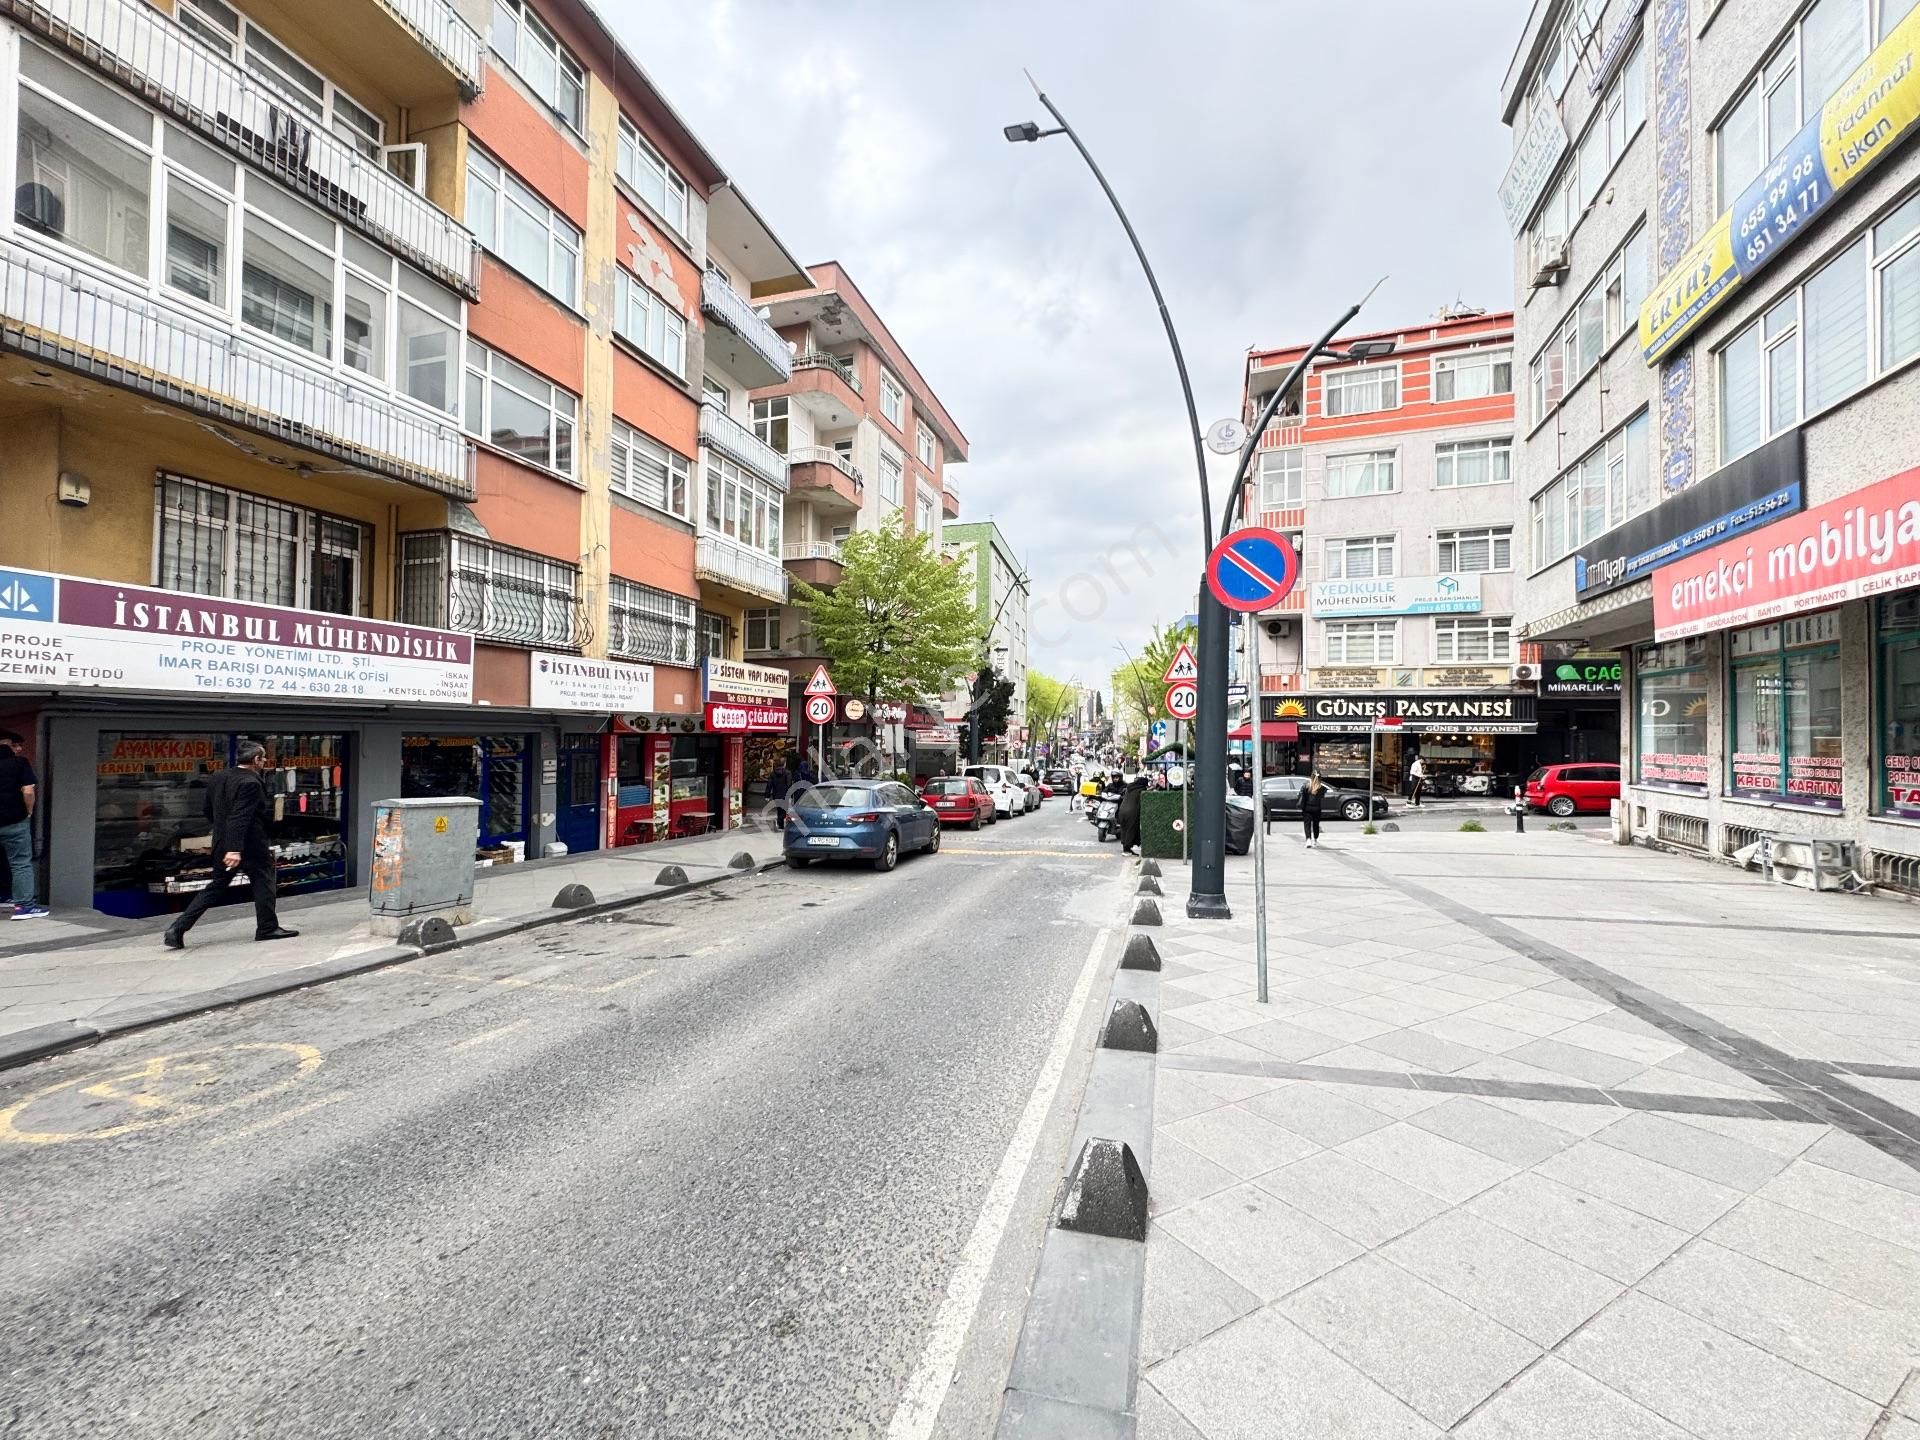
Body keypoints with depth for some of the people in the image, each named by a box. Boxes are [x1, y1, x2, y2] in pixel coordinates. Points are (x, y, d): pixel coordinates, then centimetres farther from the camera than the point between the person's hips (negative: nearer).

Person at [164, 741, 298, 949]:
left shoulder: (217, 779, 8)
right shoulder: (250, 782, -18)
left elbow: (209, 813, 17)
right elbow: (240, 817, -25)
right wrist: (235, 849, -27)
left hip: (222, 844, 8)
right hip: (250, 844, -8)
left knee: (216, 887, 15)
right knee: (263, 880, 5)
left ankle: (177, 929, 10)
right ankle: (267, 928, 10)